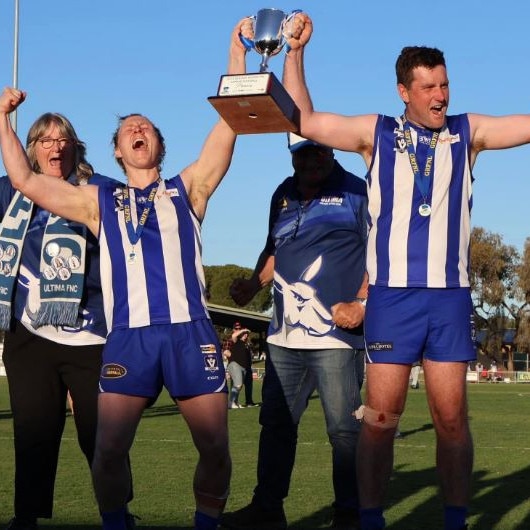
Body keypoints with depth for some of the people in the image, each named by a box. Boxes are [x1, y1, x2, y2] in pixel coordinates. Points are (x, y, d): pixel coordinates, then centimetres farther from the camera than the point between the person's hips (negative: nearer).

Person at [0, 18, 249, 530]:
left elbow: (228, 124, 8)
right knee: (109, 449, -10)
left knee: (215, 447, -4)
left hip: (190, 332, 0)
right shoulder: (99, 202, 20)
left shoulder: (186, 189, 17)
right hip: (127, 337, 1)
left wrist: (237, 58, 4)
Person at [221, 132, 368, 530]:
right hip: (285, 336, 7)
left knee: (344, 429, -3)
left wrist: (361, 304, -18)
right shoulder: (283, 195, 15)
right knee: (276, 424, 11)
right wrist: (253, 285, 8)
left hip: (335, 335, -6)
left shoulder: (356, 192, -3)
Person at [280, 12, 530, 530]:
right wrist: (295, 51, 1)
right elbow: (302, 120, 7)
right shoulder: (377, 132, 6)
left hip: (450, 296, 1)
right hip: (392, 294, -1)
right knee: (380, 418, -1)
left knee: (452, 418, 3)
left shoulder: (468, 132, 7)